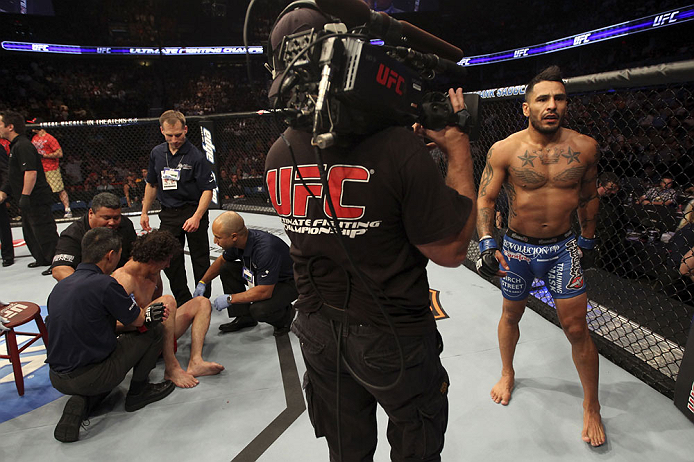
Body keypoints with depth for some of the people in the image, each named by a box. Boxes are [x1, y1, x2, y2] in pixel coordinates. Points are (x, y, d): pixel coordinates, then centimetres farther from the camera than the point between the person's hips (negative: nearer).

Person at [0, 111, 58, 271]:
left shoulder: (23, 146, -16)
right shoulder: (15, 146, 18)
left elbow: (31, 172, -26)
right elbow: (15, 176, 25)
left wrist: (25, 196, -26)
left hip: (36, 198, -11)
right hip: (29, 201, 11)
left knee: (45, 233, -8)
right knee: (30, 232, 19)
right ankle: (43, 260, 30)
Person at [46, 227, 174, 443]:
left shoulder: (59, 287, 4)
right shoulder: (105, 284, -21)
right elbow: (138, 320, -7)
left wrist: (144, 312, 18)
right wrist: (149, 312, 18)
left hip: (57, 378, 8)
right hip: (89, 378, -8)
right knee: (154, 330, 1)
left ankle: (81, 402, 10)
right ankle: (138, 391, 16)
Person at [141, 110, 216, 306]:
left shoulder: (195, 156, -12)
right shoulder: (157, 153, 5)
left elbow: (208, 189, -14)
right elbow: (151, 184, 16)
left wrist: (196, 217, -24)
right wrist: (144, 212, 15)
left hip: (193, 211, -5)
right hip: (168, 214, 5)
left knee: (200, 260, 3)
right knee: (169, 260, 8)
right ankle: (183, 302, 23)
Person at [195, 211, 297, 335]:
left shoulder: (266, 249, -37)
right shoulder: (237, 241, -11)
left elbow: (264, 292, -33)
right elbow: (221, 261, 13)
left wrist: (229, 299, -25)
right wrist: (203, 282, 7)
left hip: (288, 283, -8)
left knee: (259, 309, -32)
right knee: (227, 269, -3)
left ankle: (286, 314, 2)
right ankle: (245, 317, 5)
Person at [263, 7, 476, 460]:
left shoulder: (278, 156, -6)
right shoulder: (395, 146, -27)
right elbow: (451, 250, -17)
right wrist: (458, 148, -10)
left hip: (318, 333, 6)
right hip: (392, 338, -5)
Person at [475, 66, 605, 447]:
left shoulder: (584, 148, -7)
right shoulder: (504, 150, -13)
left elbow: (588, 196, 8)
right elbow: (485, 199, -11)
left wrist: (587, 240, 16)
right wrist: (487, 244, -23)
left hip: (563, 248, 1)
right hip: (516, 248, 0)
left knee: (576, 329, 5)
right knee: (511, 316, 17)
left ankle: (591, 407, 27)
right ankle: (508, 373, 45)